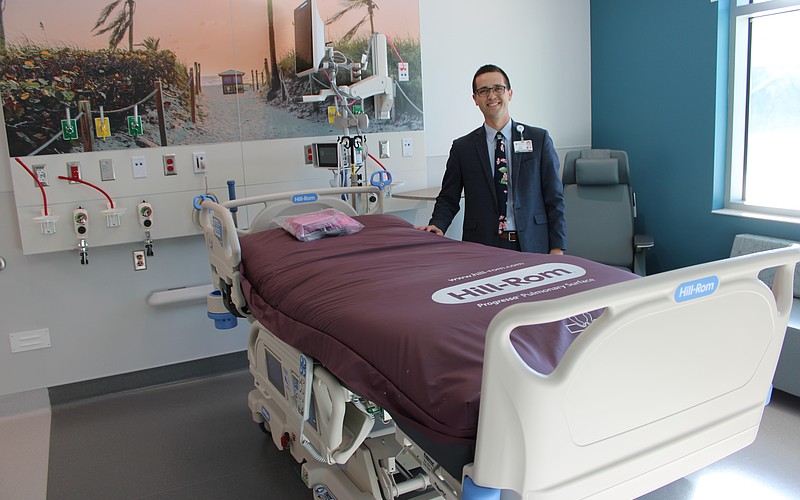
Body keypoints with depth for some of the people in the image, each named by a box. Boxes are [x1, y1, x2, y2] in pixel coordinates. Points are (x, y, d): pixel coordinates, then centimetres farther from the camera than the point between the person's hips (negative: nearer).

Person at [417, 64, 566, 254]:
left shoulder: (539, 139, 6)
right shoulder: (462, 147, 7)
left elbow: (554, 198, 4)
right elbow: (448, 198, 9)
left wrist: (557, 248, -2)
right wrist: (437, 225, -11)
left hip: (532, 246, 1)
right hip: (481, 248, 0)